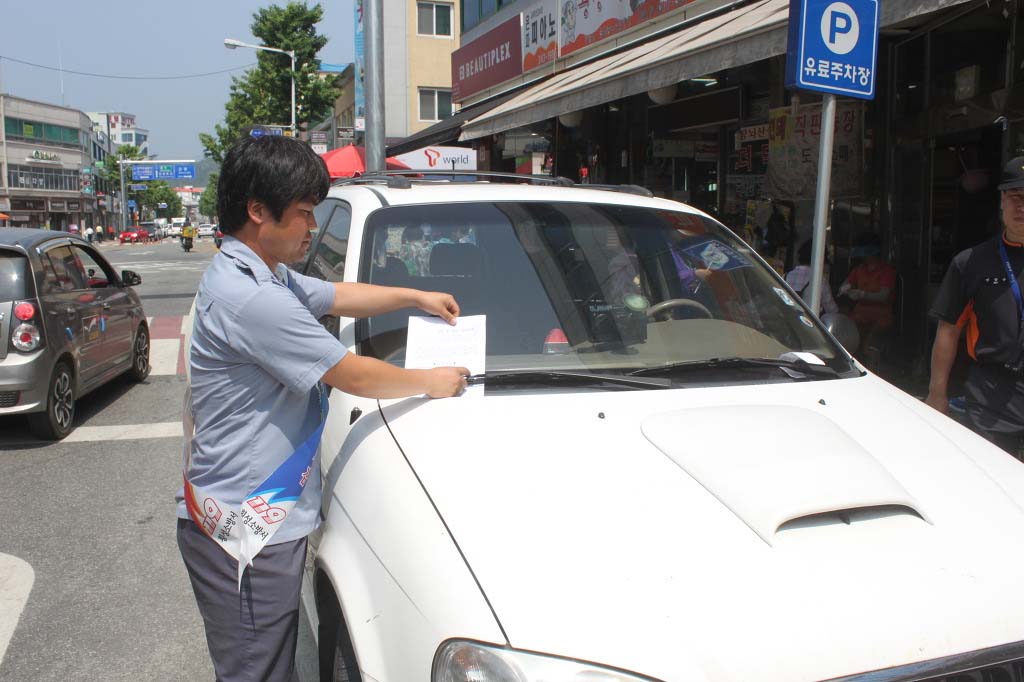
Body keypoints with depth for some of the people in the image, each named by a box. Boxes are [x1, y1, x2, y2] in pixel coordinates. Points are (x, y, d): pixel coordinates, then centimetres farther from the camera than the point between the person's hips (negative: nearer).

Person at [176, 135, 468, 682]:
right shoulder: (249, 297, -23)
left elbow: (337, 296, 25)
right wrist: (430, 382, -3)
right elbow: (352, 375, -18)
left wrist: (418, 296, 19)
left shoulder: (263, 277, 10)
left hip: (253, 519, 10)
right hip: (244, 531, -10)